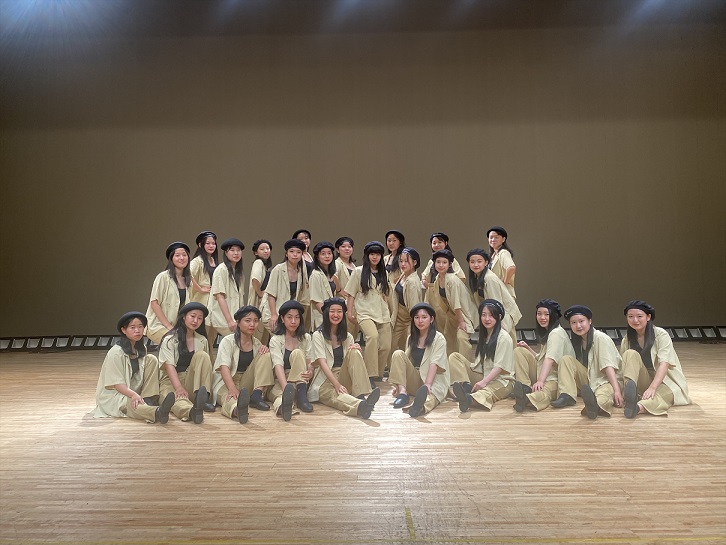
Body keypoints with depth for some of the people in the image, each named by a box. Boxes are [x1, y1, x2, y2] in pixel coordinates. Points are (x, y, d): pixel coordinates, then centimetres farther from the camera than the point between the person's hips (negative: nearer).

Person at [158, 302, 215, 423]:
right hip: (171, 380, -4)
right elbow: (169, 366, -14)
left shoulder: (202, 341, 13)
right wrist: (179, 388, -32)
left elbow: (206, 364, 10)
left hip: (191, 381, 4)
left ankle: (203, 398, -29)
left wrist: (206, 388, -9)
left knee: (202, 355, -20)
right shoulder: (170, 339, -2)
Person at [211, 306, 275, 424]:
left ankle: (257, 394, -24)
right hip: (226, 382, -5)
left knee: (265, 355, -11)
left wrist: (265, 350, -10)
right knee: (230, 398, -41)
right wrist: (232, 388, -39)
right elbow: (224, 367, -20)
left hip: (246, 383, 5)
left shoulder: (256, 342, 13)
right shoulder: (228, 341, -6)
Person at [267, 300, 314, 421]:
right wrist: (286, 388, -39)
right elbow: (278, 366, -18)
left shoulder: (305, 338, 11)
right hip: (280, 382, -3)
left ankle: (302, 396, -39)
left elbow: (309, 362, 3)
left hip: (300, 382, 3)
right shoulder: (275, 340, -2)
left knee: (297, 353, -25)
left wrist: (310, 372, -25)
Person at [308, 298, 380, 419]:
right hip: (325, 381, -4)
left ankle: (361, 396, -38)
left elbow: (353, 362, 12)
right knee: (335, 395, -39)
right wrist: (337, 385, -27)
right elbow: (322, 363, -13)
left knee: (354, 352, -21)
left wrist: (357, 350, -11)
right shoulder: (318, 335, 1)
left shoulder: (347, 337, 17)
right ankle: (360, 406, -72)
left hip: (344, 378, 4)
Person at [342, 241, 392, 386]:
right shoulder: (359, 271, 3)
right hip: (365, 313, -5)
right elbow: (351, 293, 4)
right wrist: (350, 312, -1)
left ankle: (378, 375, 19)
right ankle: (371, 376, -26)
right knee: (373, 336, -31)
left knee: (385, 346, -3)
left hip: (383, 314, 5)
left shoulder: (383, 273, 15)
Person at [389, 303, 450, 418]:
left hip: (434, 379, -5)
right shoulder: (411, 338, 13)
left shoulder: (439, 339, -4)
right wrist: (398, 384, -4)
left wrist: (427, 384, -30)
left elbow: (434, 364, -17)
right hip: (415, 380, 5)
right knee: (398, 353, -15)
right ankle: (403, 392, -25)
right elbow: (404, 362, 9)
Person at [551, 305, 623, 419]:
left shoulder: (601, 338, -12)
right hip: (589, 379, 6)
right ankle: (567, 396, -24)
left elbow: (608, 366, -23)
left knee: (603, 395, -40)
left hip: (607, 380, -6)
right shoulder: (577, 341, 9)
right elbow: (577, 367, 5)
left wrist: (617, 390, -33)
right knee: (566, 359, -11)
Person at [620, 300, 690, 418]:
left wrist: (652, 387, -35)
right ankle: (631, 389, -48)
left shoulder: (661, 335, -9)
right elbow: (625, 367, -3)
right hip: (643, 381, 3)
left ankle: (639, 407, -63)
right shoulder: (626, 341, 3)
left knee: (667, 393, -38)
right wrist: (624, 389, -22)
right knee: (631, 354, -24)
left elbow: (664, 364, -21)